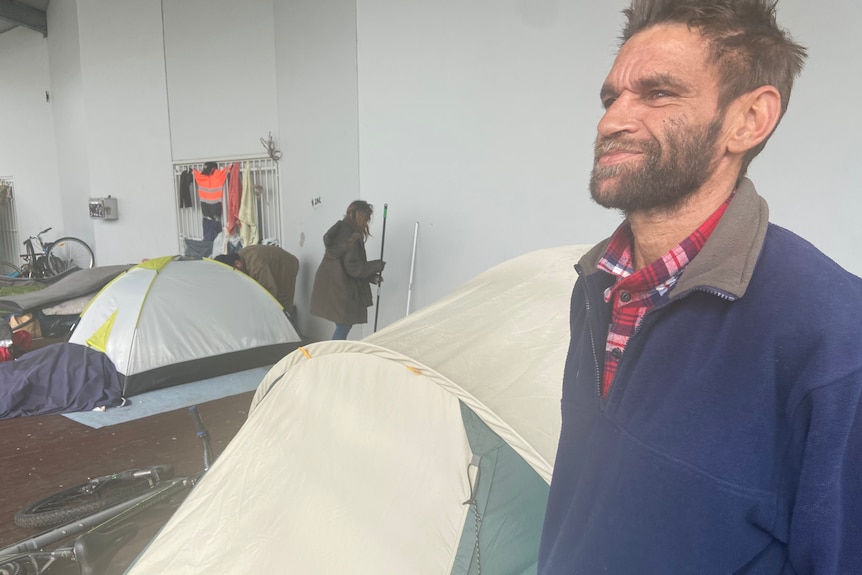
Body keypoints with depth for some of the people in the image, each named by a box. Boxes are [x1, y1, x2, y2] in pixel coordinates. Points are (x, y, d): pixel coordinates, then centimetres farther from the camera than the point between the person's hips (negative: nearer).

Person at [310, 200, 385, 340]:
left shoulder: (340, 231, 11)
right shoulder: (350, 237, -19)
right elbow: (353, 268, -20)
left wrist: (372, 277, 13)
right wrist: (377, 265, -7)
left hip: (333, 287, 9)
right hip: (340, 291, -9)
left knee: (344, 326, 15)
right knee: (344, 326, -1)